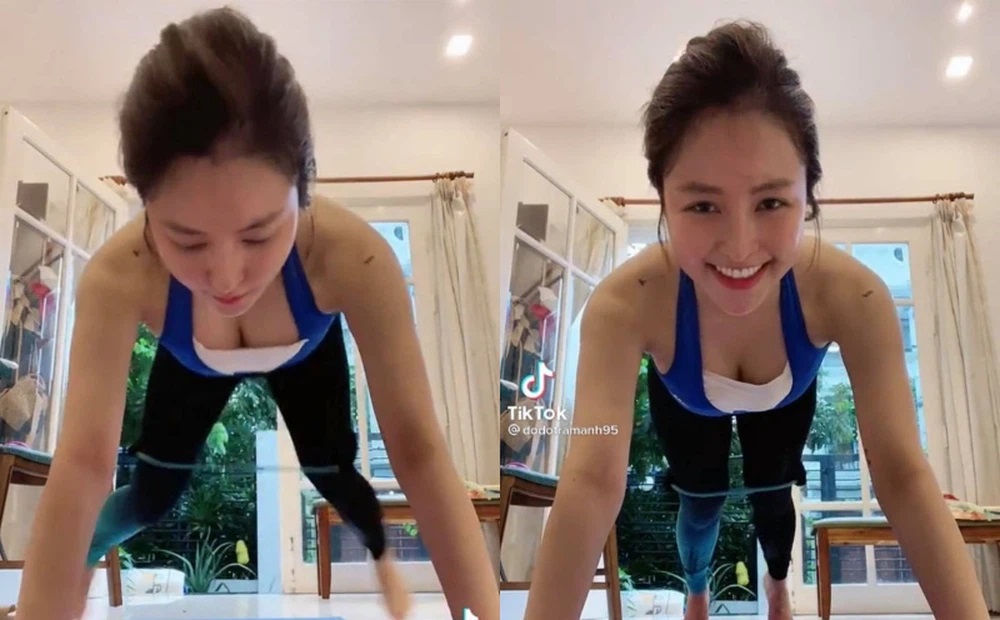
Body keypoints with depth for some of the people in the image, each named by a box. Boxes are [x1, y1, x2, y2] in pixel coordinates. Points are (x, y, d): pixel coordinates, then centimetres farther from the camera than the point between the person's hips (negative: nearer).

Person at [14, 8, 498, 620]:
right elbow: (81, 468, -46)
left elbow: (420, 451, -44)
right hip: (192, 366, 0)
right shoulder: (117, 278, -44)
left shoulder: (356, 260, -46)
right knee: (154, 493, 1)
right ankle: (82, 561, 35)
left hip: (306, 357, 0)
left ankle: (382, 554, 35)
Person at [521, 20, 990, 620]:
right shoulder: (625, 304, -46)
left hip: (785, 405, 1)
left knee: (772, 497, 19)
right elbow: (592, 482, -51)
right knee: (701, 506, 15)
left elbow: (903, 474, -42)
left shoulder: (853, 295, -42)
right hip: (685, 410, -1)